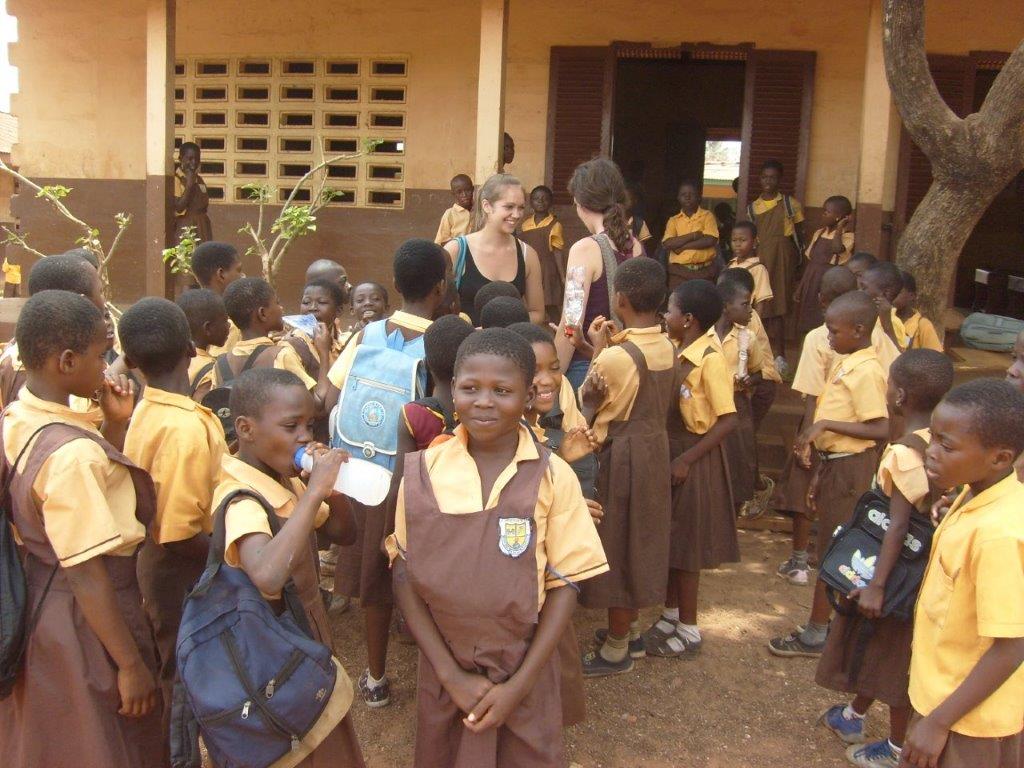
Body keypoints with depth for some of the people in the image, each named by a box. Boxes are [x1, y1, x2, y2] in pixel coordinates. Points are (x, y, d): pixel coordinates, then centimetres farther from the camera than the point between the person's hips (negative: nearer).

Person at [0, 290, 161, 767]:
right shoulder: (71, 452, -29)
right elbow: (88, 576, -26)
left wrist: (116, 425, -2)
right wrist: (132, 665, -18)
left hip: (38, 603, 9)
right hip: (84, 624, -9)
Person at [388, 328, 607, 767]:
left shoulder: (553, 478, -10)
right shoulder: (421, 472, -7)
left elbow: (565, 583, -7)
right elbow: (404, 575, -4)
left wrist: (519, 684, -12)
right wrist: (451, 674, -10)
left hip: (524, 670, -1)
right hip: (443, 671, 1)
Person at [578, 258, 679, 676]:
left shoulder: (616, 356, -24)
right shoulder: (669, 349, -2)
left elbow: (586, 402, -9)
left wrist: (598, 349, -4)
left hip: (621, 457, -7)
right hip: (656, 447, 7)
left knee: (616, 544, 5)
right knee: (641, 537, 20)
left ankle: (616, 648, 16)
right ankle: (630, 624, 37)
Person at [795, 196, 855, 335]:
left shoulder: (847, 236, -9)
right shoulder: (819, 233, 10)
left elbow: (837, 249, -32)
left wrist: (839, 228, -17)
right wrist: (799, 288, 12)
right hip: (811, 283, 6)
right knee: (807, 324, 10)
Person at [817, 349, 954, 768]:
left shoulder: (903, 453, -26)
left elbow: (898, 524, -29)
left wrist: (877, 584, -28)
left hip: (899, 565, -8)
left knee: (892, 653, 9)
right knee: (877, 644, 23)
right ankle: (853, 716, 42)